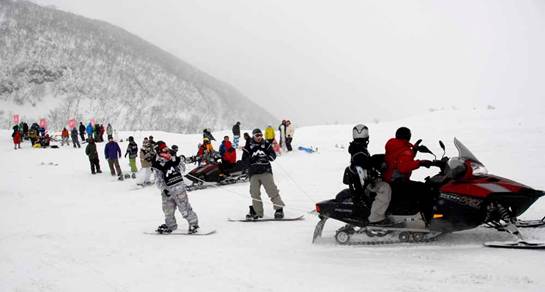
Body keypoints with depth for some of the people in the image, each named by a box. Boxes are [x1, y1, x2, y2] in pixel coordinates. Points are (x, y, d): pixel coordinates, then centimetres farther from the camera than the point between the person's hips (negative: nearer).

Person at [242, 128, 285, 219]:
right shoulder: (248, 146, 7)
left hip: (266, 171, -1)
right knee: (254, 192, 0)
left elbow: (273, 155, 3)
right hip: (253, 172, 1)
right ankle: (256, 211, 13)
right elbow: (244, 159, 3)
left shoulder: (266, 144, 8)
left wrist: (266, 157, -17)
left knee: (272, 190, -10)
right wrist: (252, 158, -15)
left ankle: (279, 209, -6)